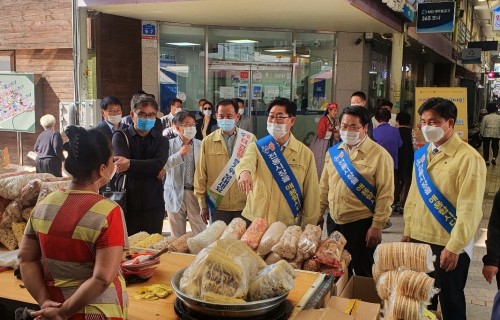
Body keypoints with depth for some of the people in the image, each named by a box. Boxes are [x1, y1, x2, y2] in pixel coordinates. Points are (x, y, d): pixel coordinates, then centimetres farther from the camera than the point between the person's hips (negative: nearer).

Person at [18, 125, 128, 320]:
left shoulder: (43, 206, -4)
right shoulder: (108, 212, -21)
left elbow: (26, 258, 1)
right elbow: (102, 279, -24)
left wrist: (44, 301, -3)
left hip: (54, 304, 5)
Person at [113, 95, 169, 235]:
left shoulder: (161, 140, 10)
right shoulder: (121, 137, 4)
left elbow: (159, 163, -11)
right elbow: (123, 166, -13)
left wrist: (130, 164, -21)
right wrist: (154, 170, -12)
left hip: (154, 204, 2)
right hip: (128, 202, -2)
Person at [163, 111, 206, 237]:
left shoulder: (201, 145, 4)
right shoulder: (170, 144, 2)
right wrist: (179, 154, -19)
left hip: (196, 193, 0)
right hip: (176, 194, 0)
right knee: (177, 236, 9)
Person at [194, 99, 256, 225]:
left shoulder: (250, 139, 0)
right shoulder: (207, 142, 1)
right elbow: (200, 175, 4)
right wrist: (202, 204, 4)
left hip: (244, 206, 0)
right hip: (217, 206, 1)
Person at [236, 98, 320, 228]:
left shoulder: (306, 154, -1)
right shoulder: (257, 147, 0)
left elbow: (311, 194, 0)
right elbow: (247, 161, -23)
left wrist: (308, 229, -1)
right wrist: (244, 172, -46)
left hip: (289, 226, 0)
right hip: (255, 222, 0)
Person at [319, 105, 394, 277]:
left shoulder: (379, 155, -9)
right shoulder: (333, 152, 8)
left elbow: (385, 194, -11)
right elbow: (324, 187, 12)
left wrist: (377, 225, -14)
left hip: (362, 225, -5)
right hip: (335, 224, 5)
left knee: (363, 275, 8)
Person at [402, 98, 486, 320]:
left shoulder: (468, 158, -15)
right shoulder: (421, 154, 6)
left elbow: (469, 209, -17)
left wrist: (453, 247, -17)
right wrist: (407, 231, 13)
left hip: (449, 246, -6)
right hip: (419, 240, 6)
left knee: (450, 302, 12)